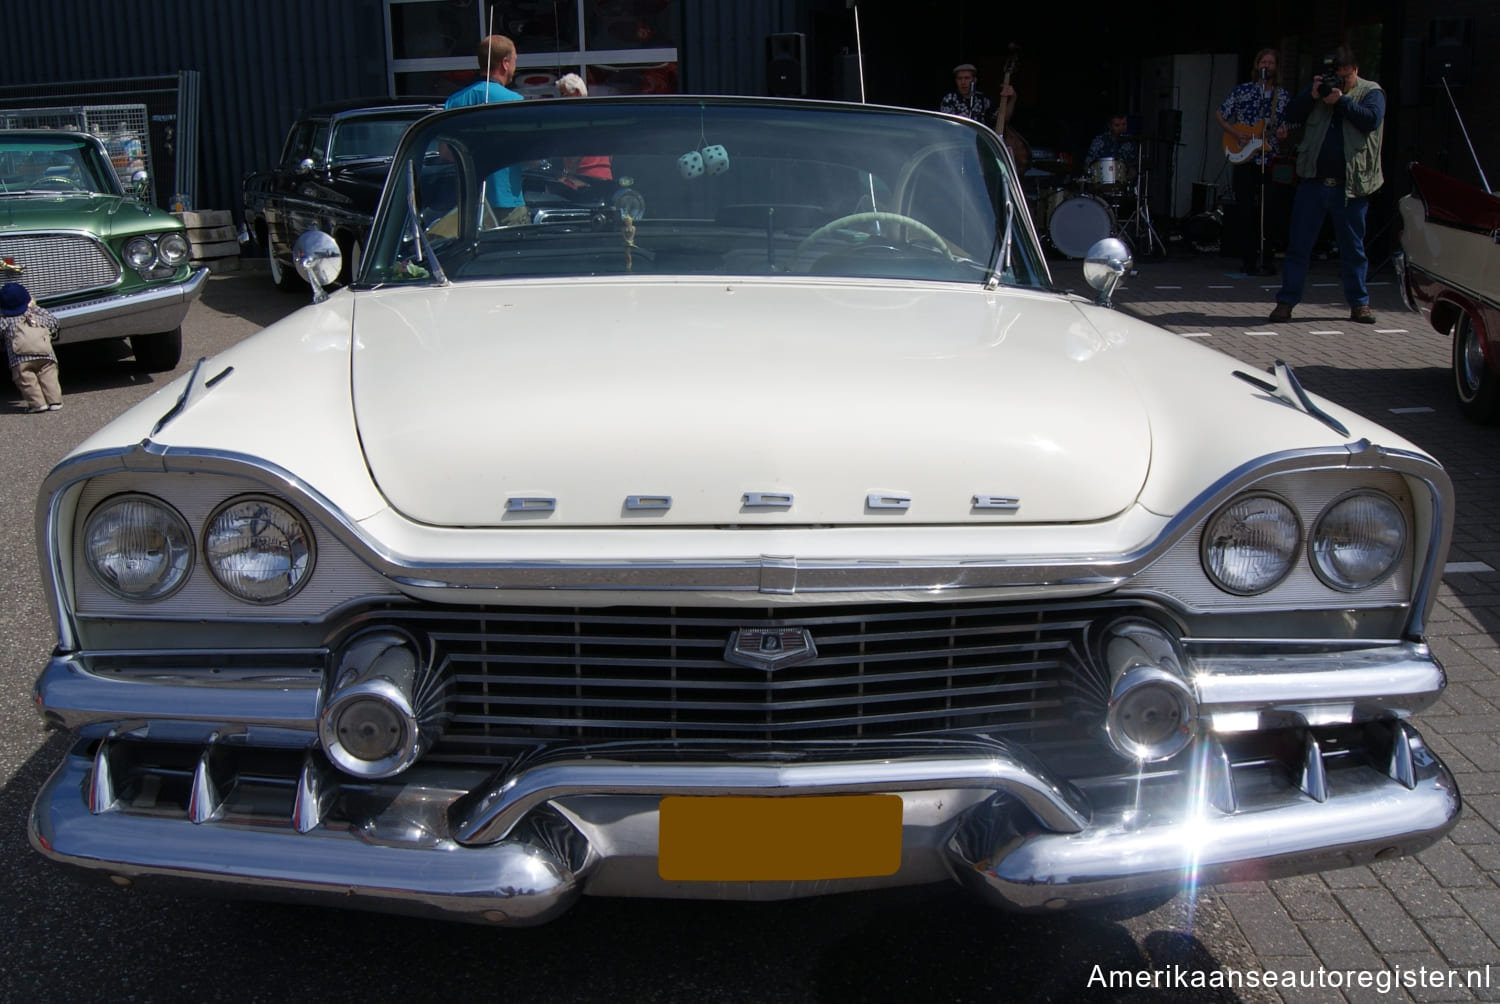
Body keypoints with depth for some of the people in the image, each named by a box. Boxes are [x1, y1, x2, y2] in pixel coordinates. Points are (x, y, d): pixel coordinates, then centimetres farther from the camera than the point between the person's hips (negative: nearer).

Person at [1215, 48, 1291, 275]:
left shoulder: (1283, 96, 10)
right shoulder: (1242, 91, 5)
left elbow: (1286, 128, 12)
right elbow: (1220, 114, 8)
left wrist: (1282, 135, -11)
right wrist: (1235, 134, -5)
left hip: (1270, 160, 1)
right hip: (1244, 159, -1)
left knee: (1270, 210, -4)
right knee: (1245, 210, -2)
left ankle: (1265, 258, 5)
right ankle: (1250, 259, 5)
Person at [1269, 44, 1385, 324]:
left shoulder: (1370, 92, 5)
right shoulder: (1320, 87, 12)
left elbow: (1372, 120, -13)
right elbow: (1291, 115, 3)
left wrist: (1341, 100, -14)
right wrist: (1312, 95, -11)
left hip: (1350, 186, -1)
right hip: (1313, 182, 2)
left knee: (1353, 247, 6)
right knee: (1299, 244, 2)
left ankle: (1359, 304, 15)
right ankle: (1286, 301, 8)